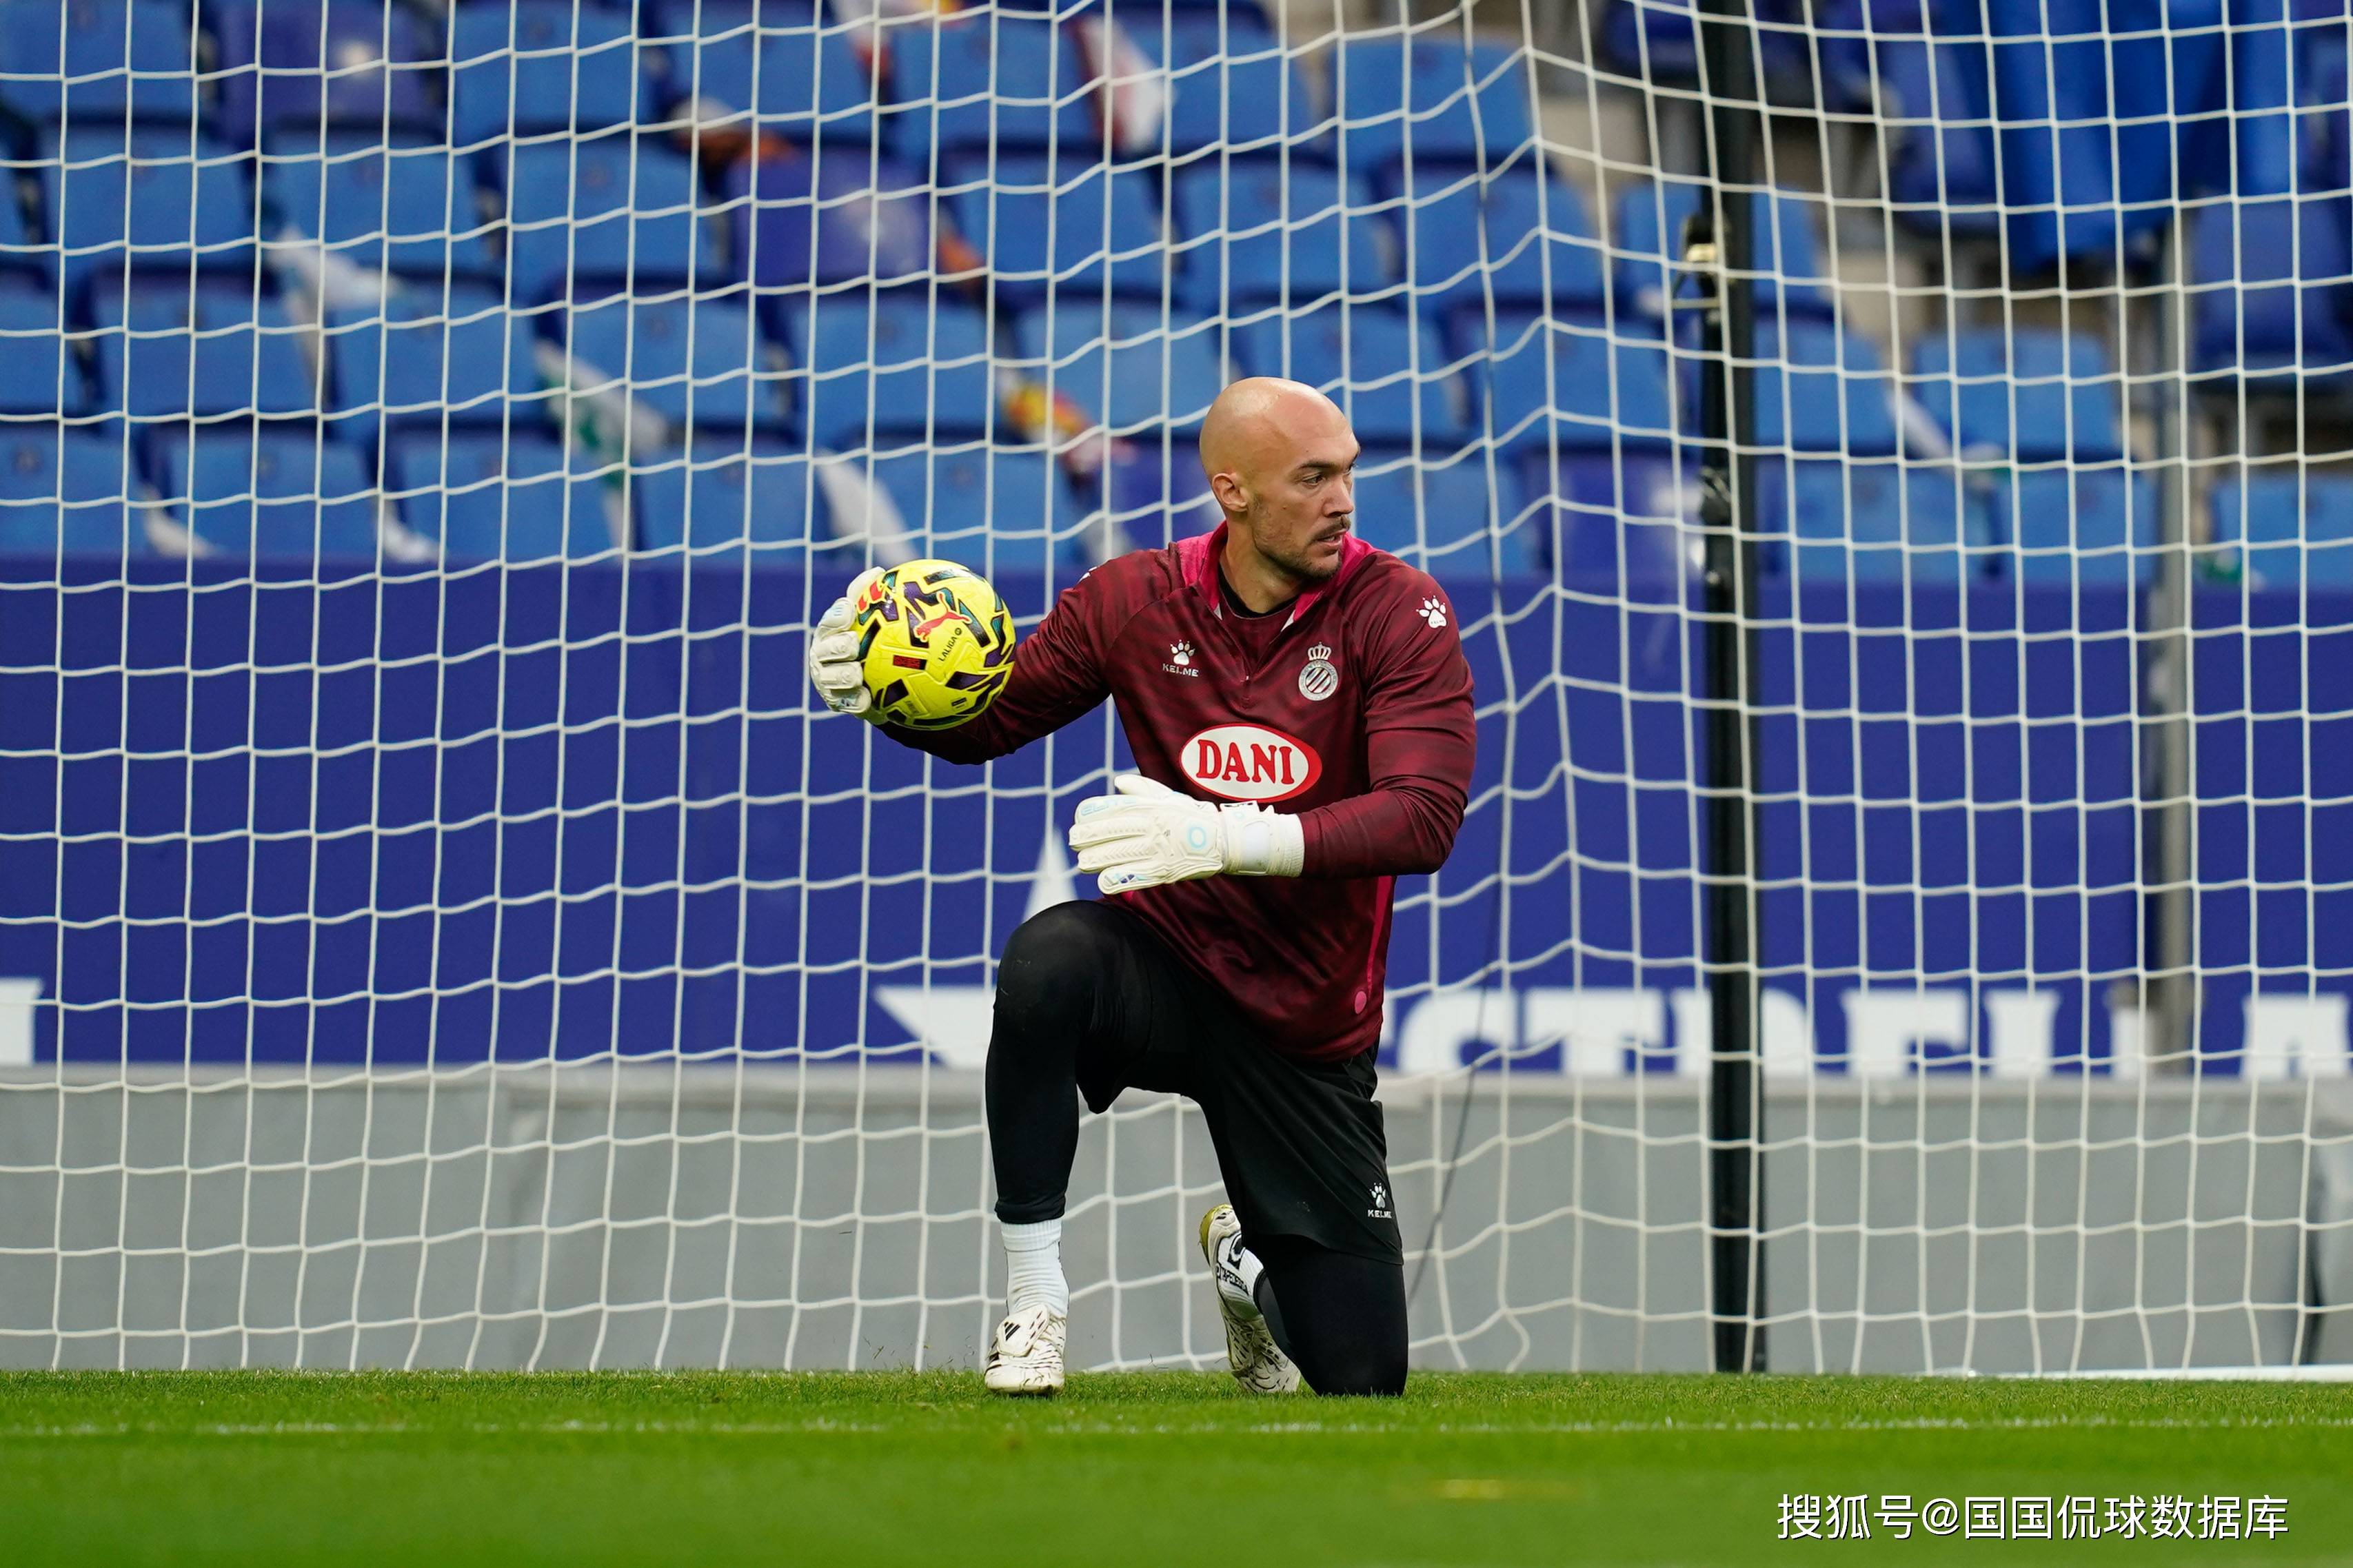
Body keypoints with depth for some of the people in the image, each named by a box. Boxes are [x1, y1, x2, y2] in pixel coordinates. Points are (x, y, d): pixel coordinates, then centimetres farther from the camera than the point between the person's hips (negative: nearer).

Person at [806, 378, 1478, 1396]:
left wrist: (1222, 836, -37)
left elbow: (1424, 818, -25)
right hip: (1168, 965, 0)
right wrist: (878, 690, -15)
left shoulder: (1397, 609, -13)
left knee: (1362, 1373, 0)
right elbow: (989, 719, 9)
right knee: (1050, 956, -37)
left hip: (1308, 1033, 0)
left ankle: (1248, 1257, 39)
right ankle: (1034, 1303, -22)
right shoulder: (1136, 599, -5)